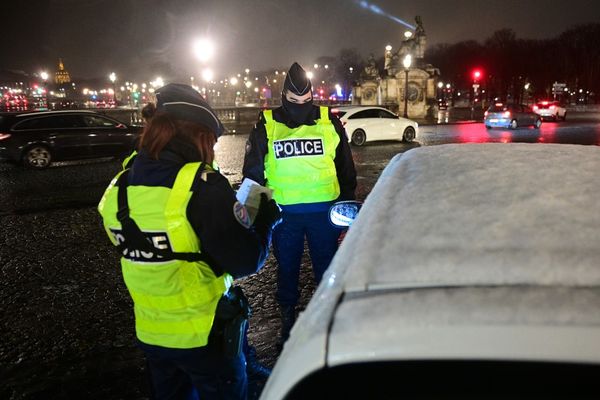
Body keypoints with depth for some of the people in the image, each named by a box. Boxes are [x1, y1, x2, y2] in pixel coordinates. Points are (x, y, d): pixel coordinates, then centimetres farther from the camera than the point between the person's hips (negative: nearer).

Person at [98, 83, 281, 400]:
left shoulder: (118, 189, -4)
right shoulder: (202, 186, -24)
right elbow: (246, 262, -21)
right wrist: (266, 220, -2)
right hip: (205, 335, -5)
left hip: (150, 333, 5)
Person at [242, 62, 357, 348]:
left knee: (327, 269, 13)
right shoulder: (266, 125, -3)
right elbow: (253, 172, 4)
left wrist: (347, 204, 9)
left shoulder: (330, 122, -1)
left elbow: (345, 167, 8)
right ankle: (287, 322, 33)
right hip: (284, 213, 0)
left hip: (323, 211, 0)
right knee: (287, 270, 15)